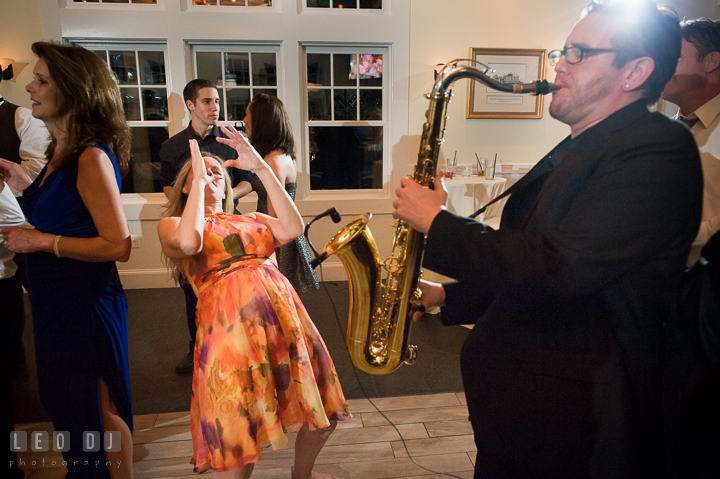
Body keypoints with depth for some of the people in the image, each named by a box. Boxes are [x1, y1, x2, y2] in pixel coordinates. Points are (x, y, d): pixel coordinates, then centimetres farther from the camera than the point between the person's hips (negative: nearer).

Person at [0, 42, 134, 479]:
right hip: (56, 301, 9)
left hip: (86, 303, -9)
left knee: (98, 409, 11)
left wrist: (42, 241, -20)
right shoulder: (61, 151, 7)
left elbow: (117, 246, -24)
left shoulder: (92, 157, -20)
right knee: (67, 405, 24)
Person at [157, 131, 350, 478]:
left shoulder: (251, 220, 22)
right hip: (230, 326, -4)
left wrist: (261, 168, 2)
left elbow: (293, 229, 2)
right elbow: (189, 243, -14)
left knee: (323, 416, 16)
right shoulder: (171, 225, 12)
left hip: (286, 319, 5)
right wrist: (198, 181, -2)